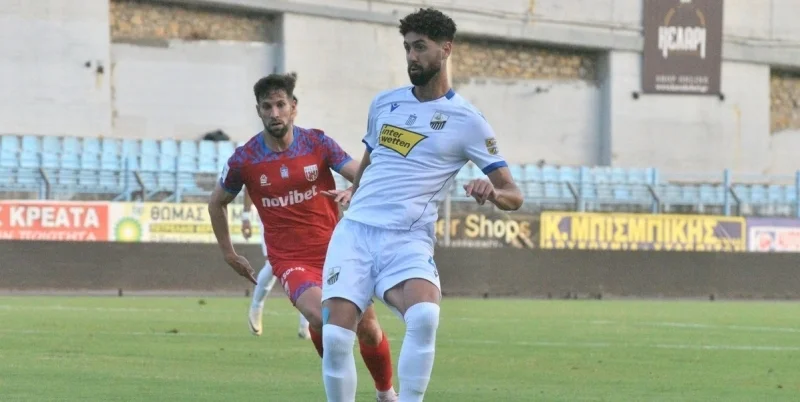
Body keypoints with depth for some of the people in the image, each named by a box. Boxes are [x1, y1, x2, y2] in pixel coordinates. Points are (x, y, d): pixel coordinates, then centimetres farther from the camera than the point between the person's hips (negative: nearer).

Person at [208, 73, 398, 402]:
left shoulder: (317, 143, -3)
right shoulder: (244, 160, -3)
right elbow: (217, 202, 14)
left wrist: (355, 192, -30)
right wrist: (229, 254, 15)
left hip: (335, 251, 2)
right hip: (290, 260, -2)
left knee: (368, 330, 5)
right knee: (322, 319, -29)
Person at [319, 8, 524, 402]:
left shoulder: (467, 121, 2)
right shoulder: (384, 103, 15)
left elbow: (513, 195, 1)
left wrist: (492, 191, -21)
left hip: (408, 240, -3)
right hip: (354, 231, 3)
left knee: (424, 315, -33)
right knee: (335, 336, -15)